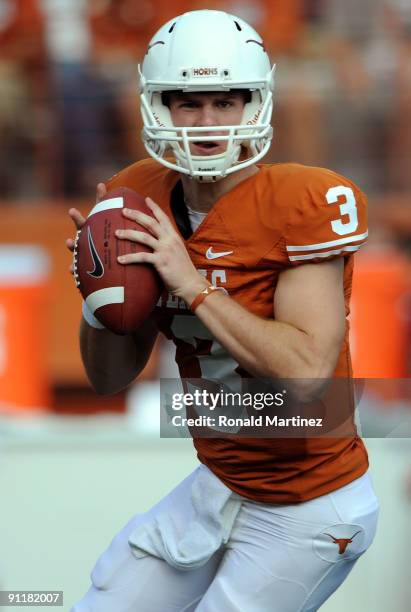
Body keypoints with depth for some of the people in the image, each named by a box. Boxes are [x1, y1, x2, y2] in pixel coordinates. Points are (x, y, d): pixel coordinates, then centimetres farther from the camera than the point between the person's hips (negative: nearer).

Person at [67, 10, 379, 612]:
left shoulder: (303, 202, -21)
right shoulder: (143, 202, -1)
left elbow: (307, 372, -29)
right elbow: (111, 377, 7)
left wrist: (192, 283, -26)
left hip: (308, 511, -7)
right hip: (217, 488, 7)